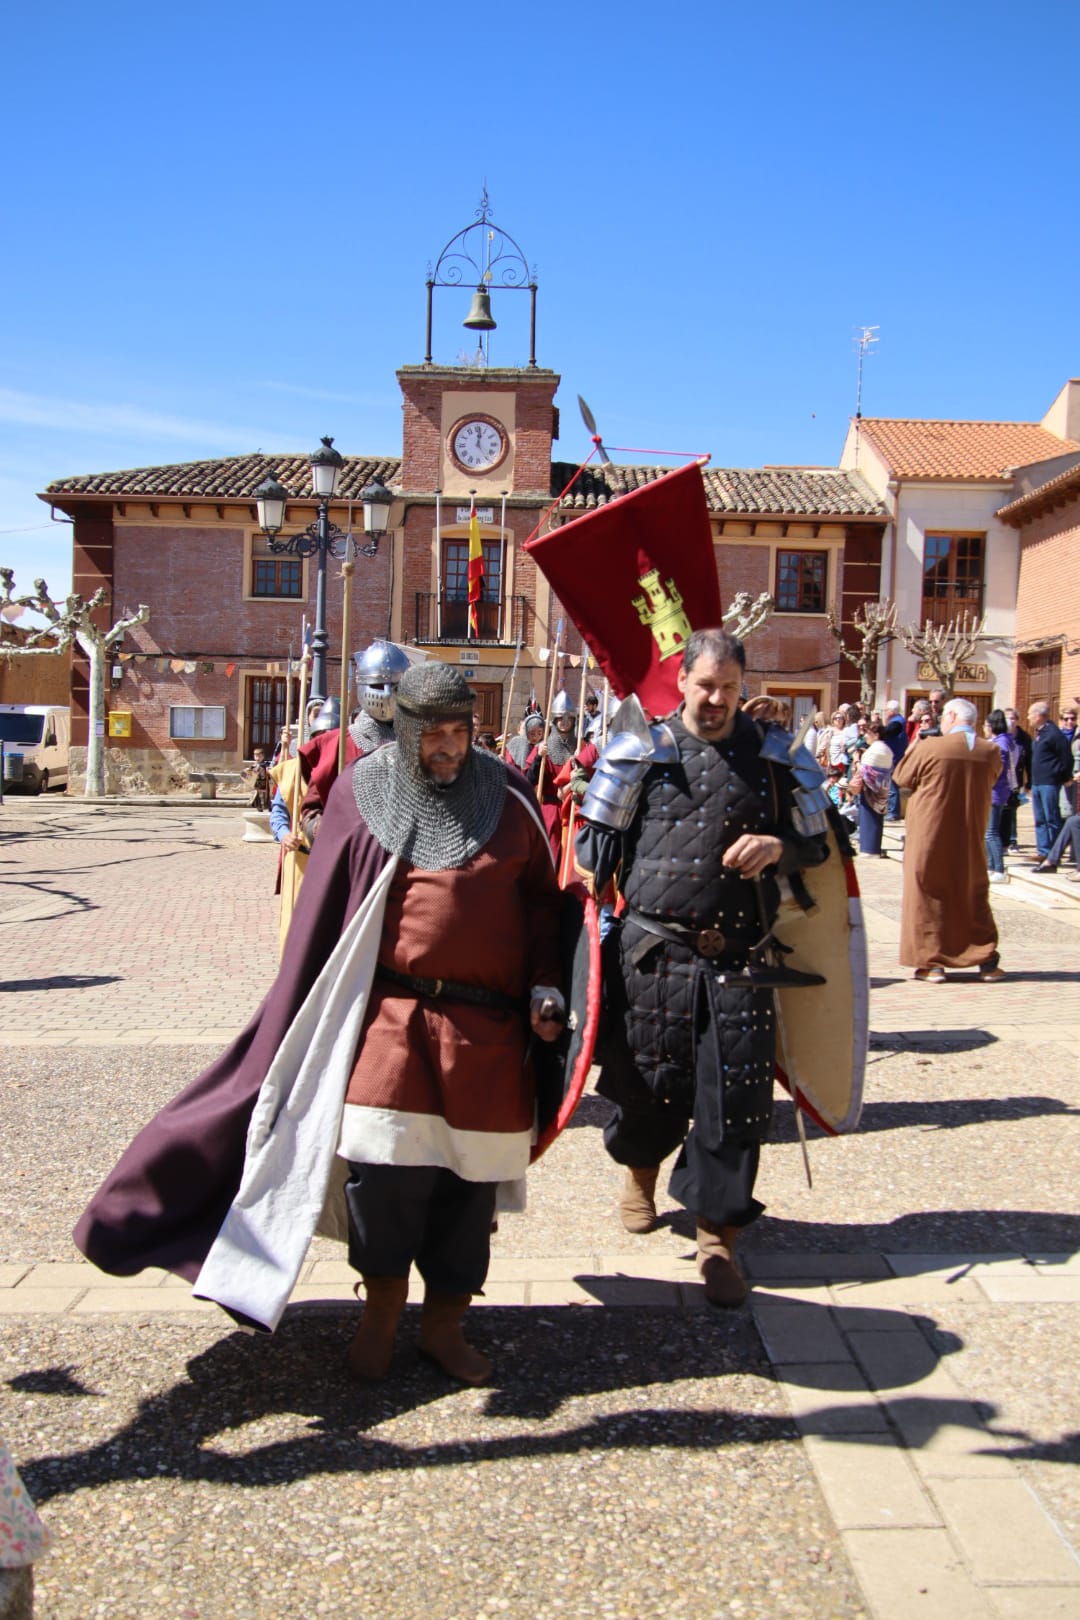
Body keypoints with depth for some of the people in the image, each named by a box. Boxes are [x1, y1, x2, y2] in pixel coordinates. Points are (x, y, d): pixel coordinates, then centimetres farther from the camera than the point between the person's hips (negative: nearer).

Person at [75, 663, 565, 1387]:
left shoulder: (509, 797, 6)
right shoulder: (361, 792, 3)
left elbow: (541, 899, 12)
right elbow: (323, 912, 5)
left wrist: (543, 988, 3)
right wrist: (311, 1023, 4)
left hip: (486, 1024, 2)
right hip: (388, 1010, -1)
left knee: (469, 1177, 6)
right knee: (381, 1161, -7)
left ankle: (445, 1321, 25)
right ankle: (383, 1300, 20)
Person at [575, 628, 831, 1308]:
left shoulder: (775, 755, 5)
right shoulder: (641, 752, 3)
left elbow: (817, 844, 11)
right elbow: (597, 843, 9)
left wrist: (777, 847, -10)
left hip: (738, 958, 0)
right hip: (652, 951, 0)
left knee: (737, 1097, -2)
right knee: (648, 1081, 11)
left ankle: (720, 1241, 12)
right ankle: (640, 1169, 45)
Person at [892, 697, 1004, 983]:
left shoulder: (929, 747, -14)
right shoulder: (991, 753, -2)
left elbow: (902, 777, -1)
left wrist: (913, 748, 12)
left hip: (929, 836, -3)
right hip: (971, 839, 4)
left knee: (928, 895, 6)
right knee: (974, 895, 15)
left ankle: (932, 962, 3)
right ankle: (988, 961, 15)